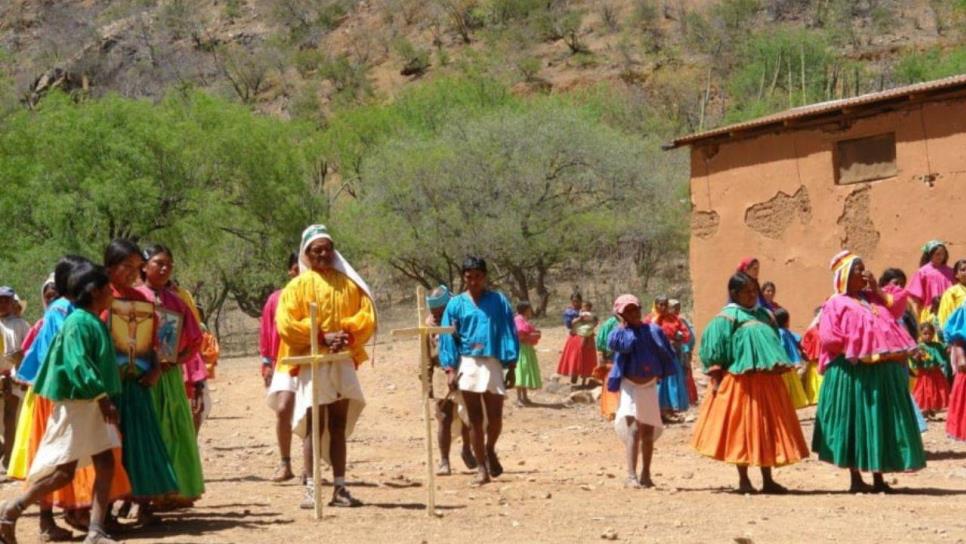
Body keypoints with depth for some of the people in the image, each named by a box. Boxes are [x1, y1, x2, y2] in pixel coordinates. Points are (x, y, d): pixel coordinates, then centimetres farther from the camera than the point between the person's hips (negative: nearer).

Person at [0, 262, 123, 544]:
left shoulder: (95, 323, 14)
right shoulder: (78, 323, -14)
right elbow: (78, 365, -23)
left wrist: (105, 399, 15)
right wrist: (103, 396, -26)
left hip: (94, 404, 9)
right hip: (76, 403, -9)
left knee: (105, 464, 2)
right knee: (64, 470, -6)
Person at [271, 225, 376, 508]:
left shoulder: (348, 283, 11)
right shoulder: (298, 286, 1)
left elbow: (367, 317, 6)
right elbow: (286, 324, -8)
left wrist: (348, 336, -11)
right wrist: (322, 337, -15)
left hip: (343, 362, 3)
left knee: (339, 426, 6)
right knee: (314, 426, -5)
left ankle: (340, 488, 8)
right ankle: (311, 489, -4)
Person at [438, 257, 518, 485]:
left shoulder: (498, 301, 3)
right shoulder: (456, 304, 5)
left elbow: (509, 333, 2)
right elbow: (448, 337, 4)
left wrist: (511, 367, -2)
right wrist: (450, 368, -5)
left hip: (493, 363, 0)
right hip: (467, 365, 0)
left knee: (495, 417, 0)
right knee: (475, 419, 2)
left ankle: (490, 450, 30)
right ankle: (481, 467, 9)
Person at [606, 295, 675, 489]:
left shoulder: (652, 330, 4)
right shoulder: (619, 333, -3)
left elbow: (666, 354, 5)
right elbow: (625, 345, -26)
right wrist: (624, 326, -14)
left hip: (649, 385, 4)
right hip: (630, 385, -4)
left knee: (648, 431, 12)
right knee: (632, 429, -17)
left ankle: (645, 474, 26)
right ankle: (631, 475, -23)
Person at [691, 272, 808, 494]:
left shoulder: (764, 315, 14)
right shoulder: (727, 317, -4)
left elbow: (774, 343, 21)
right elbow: (714, 348, -8)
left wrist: (778, 369, 15)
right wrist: (716, 378, -12)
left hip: (767, 381, 6)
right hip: (740, 382, -6)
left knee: (768, 428, 8)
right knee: (742, 428, 0)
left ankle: (767, 479, 15)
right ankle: (743, 479, 9)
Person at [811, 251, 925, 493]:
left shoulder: (874, 297, 19)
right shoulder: (837, 304, -3)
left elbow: (897, 306, 7)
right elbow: (830, 338, -11)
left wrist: (877, 290, 4)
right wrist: (854, 350, -12)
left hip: (884, 371, 7)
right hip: (854, 372, -7)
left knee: (882, 422, 8)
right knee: (856, 422, -1)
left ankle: (878, 478, 15)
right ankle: (856, 479, 5)